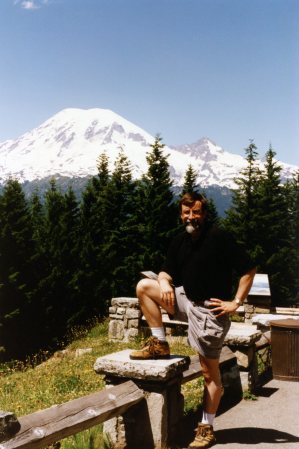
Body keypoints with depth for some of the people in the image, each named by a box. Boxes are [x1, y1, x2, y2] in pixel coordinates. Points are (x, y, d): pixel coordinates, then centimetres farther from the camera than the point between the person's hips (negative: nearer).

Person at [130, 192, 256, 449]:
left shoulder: (219, 237, -15)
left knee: (211, 372, 0)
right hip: (186, 300, 7)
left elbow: (248, 269, -14)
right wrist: (164, 282, -12)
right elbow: (167, 272, 12)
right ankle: (160, 345, 3)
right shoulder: (180, 242, 6)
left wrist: (236, 302, -16)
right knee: (144, 286, -4)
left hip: (210, 310, -6)